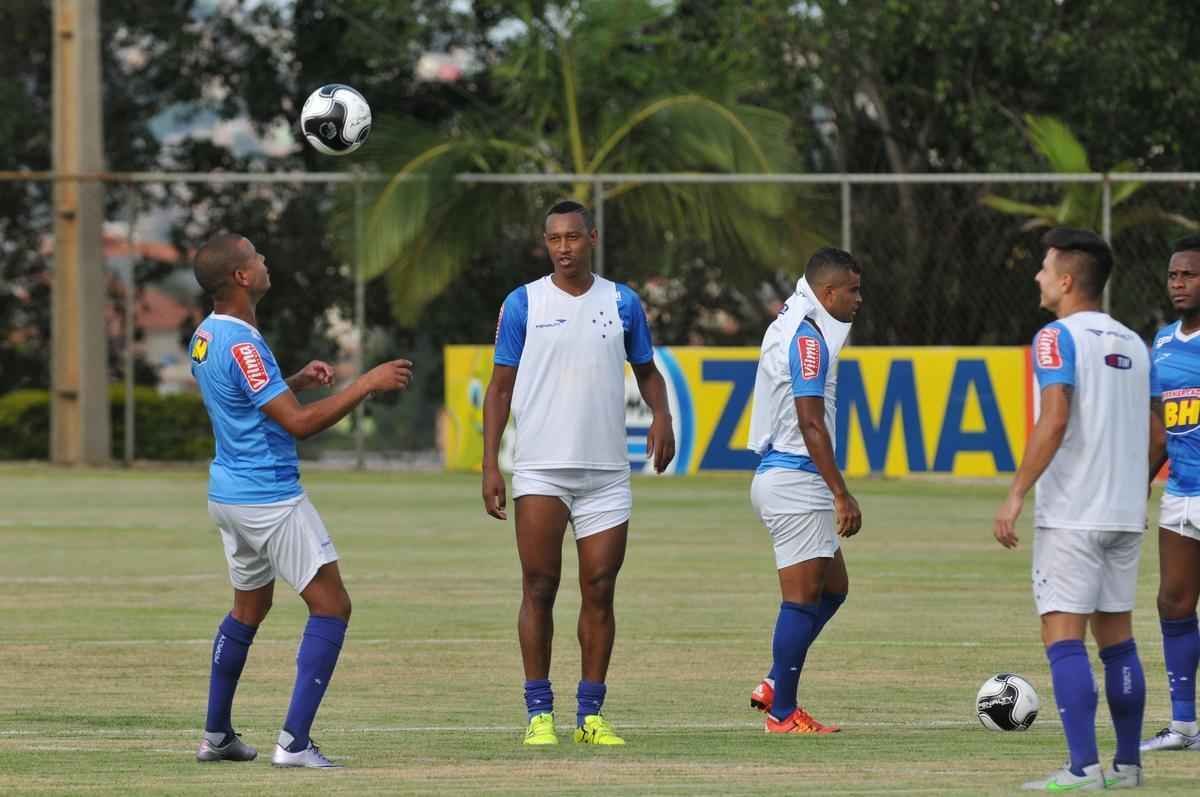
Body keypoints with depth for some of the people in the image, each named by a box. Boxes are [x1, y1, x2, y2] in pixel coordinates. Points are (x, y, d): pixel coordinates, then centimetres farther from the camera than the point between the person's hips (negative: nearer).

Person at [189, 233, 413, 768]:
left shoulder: (207, 337, 8)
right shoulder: (241, 344, -22)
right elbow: (298, 423, -24)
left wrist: (297, 381, 13)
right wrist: (367, 384, -21)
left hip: (229, 494, 10)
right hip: (270, 498, -10)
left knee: (249, 607, 23)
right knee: (331, 607, -6)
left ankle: (217, 735, 26)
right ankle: (294, 743, -13)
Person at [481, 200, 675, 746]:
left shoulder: (622, 303, 8)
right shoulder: (523, 304, 2)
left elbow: (646, 371, 19)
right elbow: (500, 387, 4)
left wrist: (661, 415, -3)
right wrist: (490, 465, -3)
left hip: (607, 472, 2)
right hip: (541, 470, -2)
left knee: (600, 591, 2)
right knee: (540, 588, -4)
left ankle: (591, 715, 7)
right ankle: (538, 713, 1)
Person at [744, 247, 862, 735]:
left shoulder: (790, 324, 16)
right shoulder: (807, 338, -16)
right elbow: (811, 423, -21)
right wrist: (841, 494, -21)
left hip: (780, 474, 11)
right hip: (795, 479, -11)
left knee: (833, 587, 16)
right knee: (803, 597, -6)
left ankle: (775, 687, 16)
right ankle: (782, 714, -1)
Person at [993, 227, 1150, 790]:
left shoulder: (1059, 338, -10)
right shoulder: (1132, 344, 12)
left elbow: (1054, 421, -21)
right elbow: (1151, 431, 17)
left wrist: (1016, 494, -19)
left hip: (1071, 513, -7)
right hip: (1125, 513, 7)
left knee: (1063, 637, -7)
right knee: (1116, 637, 13)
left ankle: (1083, 768, -15)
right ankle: (1127, 764, 16)